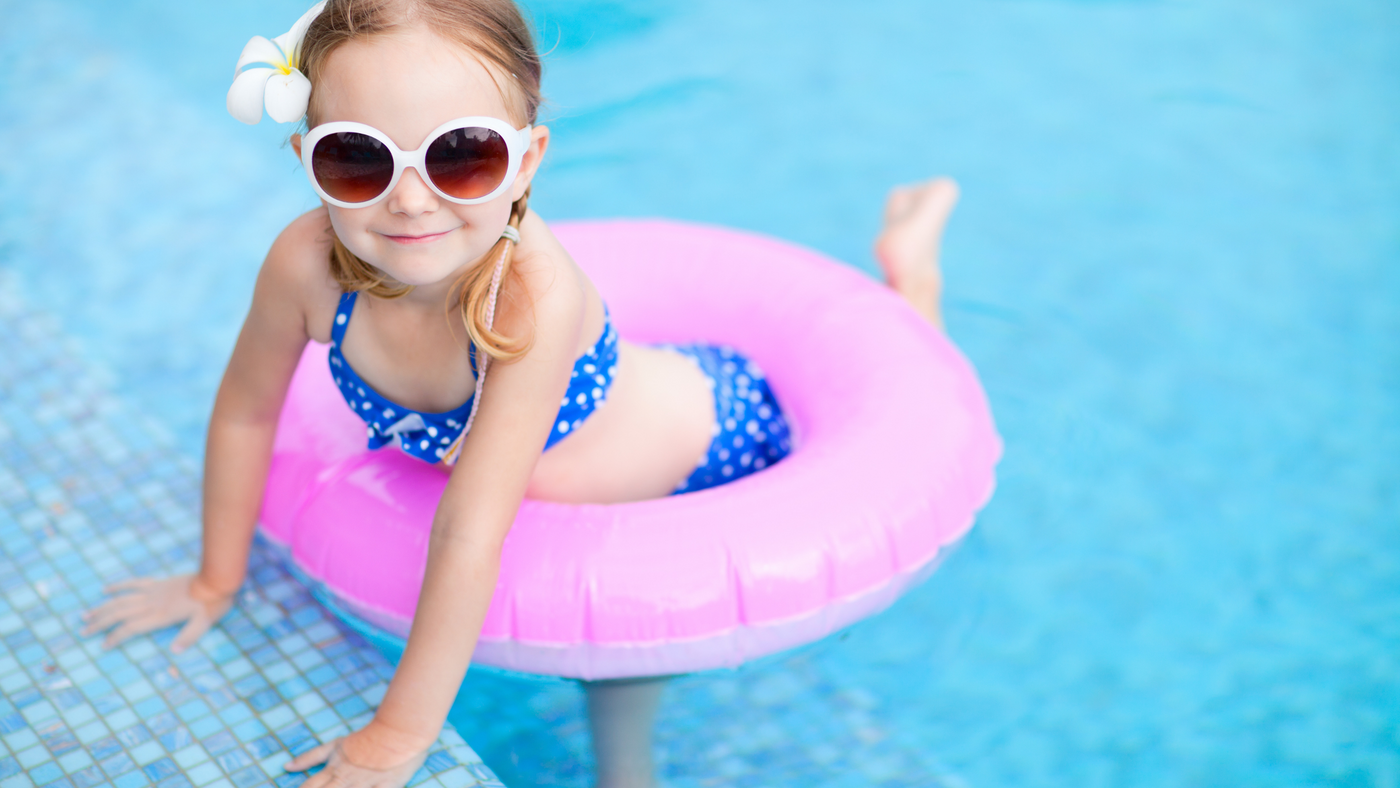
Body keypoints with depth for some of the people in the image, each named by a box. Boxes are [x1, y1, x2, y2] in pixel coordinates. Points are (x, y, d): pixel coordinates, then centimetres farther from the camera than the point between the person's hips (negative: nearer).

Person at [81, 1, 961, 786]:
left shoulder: (536, 299, -46)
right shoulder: (307, 264, -32)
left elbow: (468, 541, -43)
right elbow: (246, 409, -13)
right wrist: (218, 579, 0)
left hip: (718, 441, -3)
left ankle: (906, 260, 40)